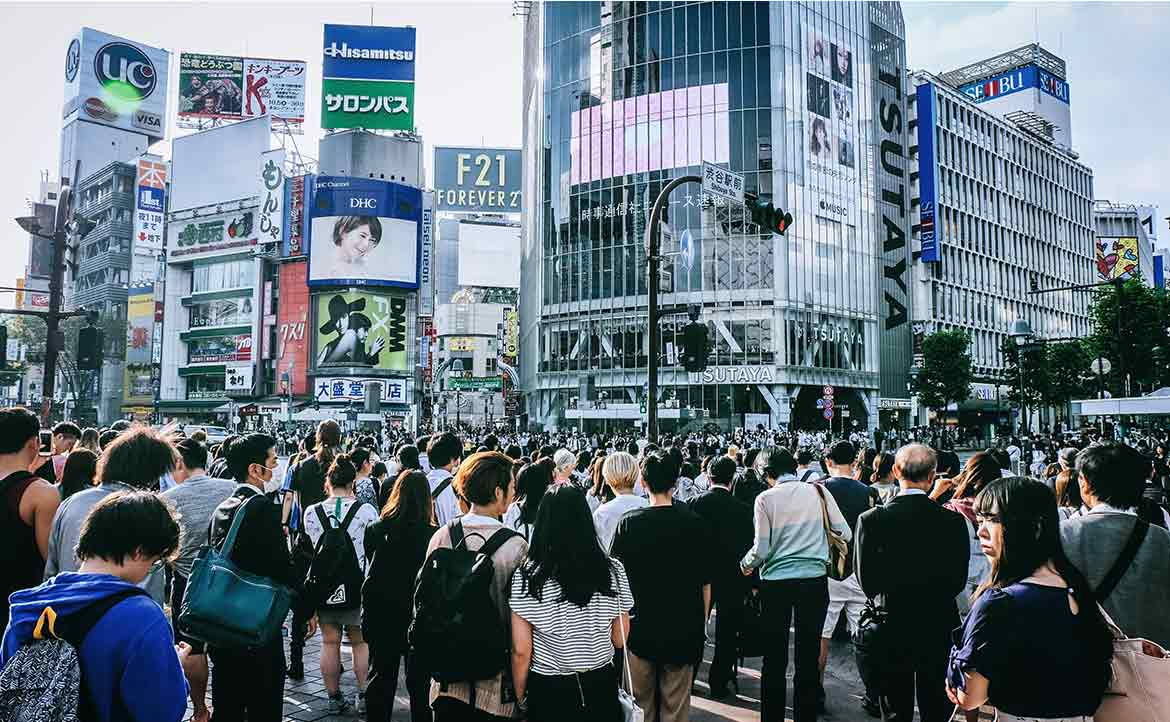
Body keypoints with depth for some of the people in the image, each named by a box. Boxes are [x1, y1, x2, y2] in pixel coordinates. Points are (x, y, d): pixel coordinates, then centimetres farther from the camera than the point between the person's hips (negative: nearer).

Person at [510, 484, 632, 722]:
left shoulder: (526, 577, -16)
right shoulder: (613, 571, -11)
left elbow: (521, 652, -12)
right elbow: (619, 640, -1)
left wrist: (519, 698, 3)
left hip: (548, 691, -1)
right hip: (601, 687, 2)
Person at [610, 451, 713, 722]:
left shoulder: (629, 522, -11)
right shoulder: (695, 523, -10)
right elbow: (705, 582, -3)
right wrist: (702, 623, 11)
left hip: (640, 626, 0)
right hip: (683, 628, 0)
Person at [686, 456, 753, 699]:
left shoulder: (695, 502, -10)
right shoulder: (742, 509, -14)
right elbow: (748, 547, -10)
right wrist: (750, 582, 0)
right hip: (732, 578, -2)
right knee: (726, 633, 12)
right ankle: (718, 683, 19)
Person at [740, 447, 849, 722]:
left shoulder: (765, 498, -7)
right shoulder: (818, 491, -1)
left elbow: (761, 549, -8)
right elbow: (844, 534, 1)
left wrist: (744, 564, 11)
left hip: (776, 582, -1)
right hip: (814, 579, 2)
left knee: (775, 657, 11)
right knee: (808, 655, 12)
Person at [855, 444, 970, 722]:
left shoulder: (871, 519, -15)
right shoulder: (953, 520, -12)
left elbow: (867, 580, -11)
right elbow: (958, 580, -5)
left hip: (892, 626, 0)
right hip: (940, 628, 1)